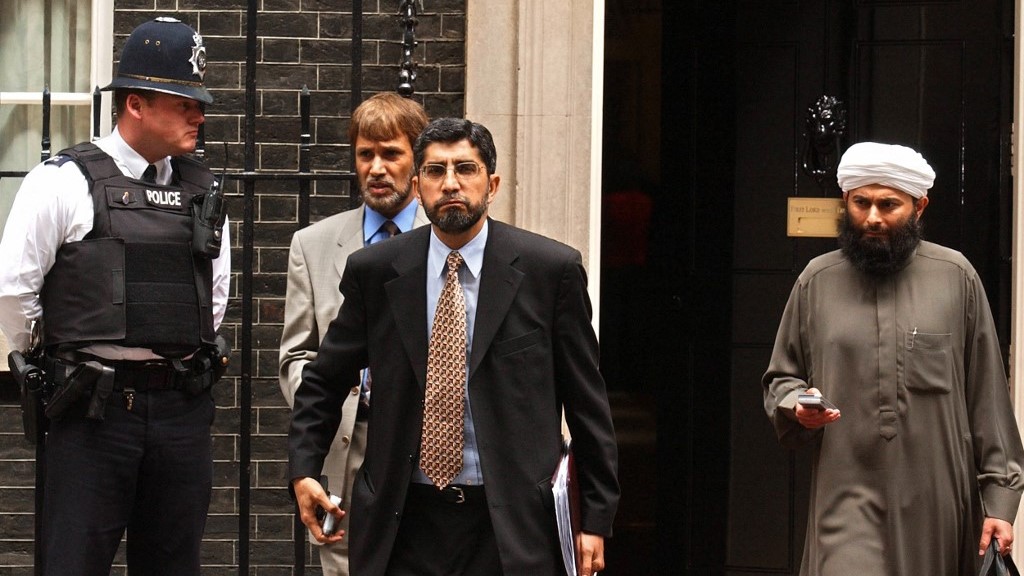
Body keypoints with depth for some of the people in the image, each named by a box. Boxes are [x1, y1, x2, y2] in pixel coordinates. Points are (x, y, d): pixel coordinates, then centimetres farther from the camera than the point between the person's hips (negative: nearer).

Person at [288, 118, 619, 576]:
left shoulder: (551, 270, -1)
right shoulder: (373, 271, 4)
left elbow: (586, 400, 2)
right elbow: (324, 380, 15)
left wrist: (596, 519, 1)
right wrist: (303, 469, 0)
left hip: (510, 529, -2)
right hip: (402, 526, 2)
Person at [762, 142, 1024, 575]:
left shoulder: (955, 276, 5)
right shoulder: (817, 282, 8)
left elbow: (988, 397, 5)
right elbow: (780, 379, 19)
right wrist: (797, 406, -5)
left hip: (937, 505, 0)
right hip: (849, 502, 0)